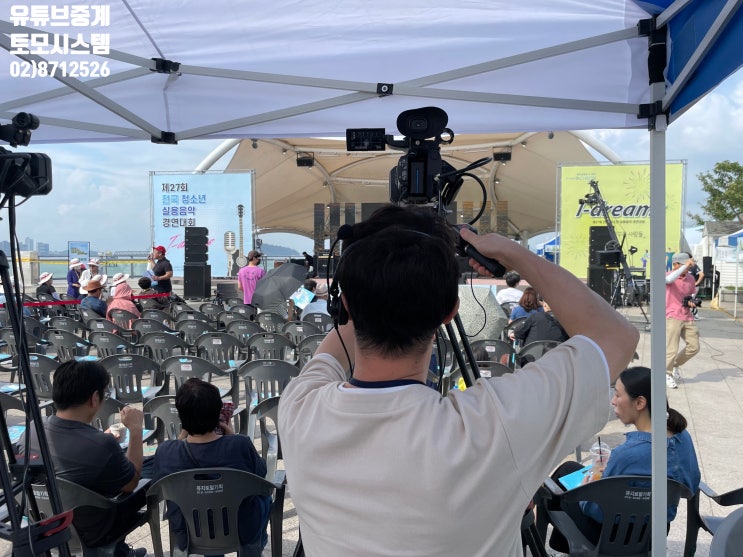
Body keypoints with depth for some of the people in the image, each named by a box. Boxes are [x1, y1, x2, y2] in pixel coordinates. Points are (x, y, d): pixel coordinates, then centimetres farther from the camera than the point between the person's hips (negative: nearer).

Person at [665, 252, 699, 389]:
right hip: (673, 317, -6)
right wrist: (685, 266, -32)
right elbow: (669, 280, -33)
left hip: (687, 318, 6)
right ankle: (667, 374, 13)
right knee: (672, 349, -7)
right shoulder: (669, 275, -7)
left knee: (694, 347, 7)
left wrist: (692, 302, 1)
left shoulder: (690, 278, 11)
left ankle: (676, 364, 29)